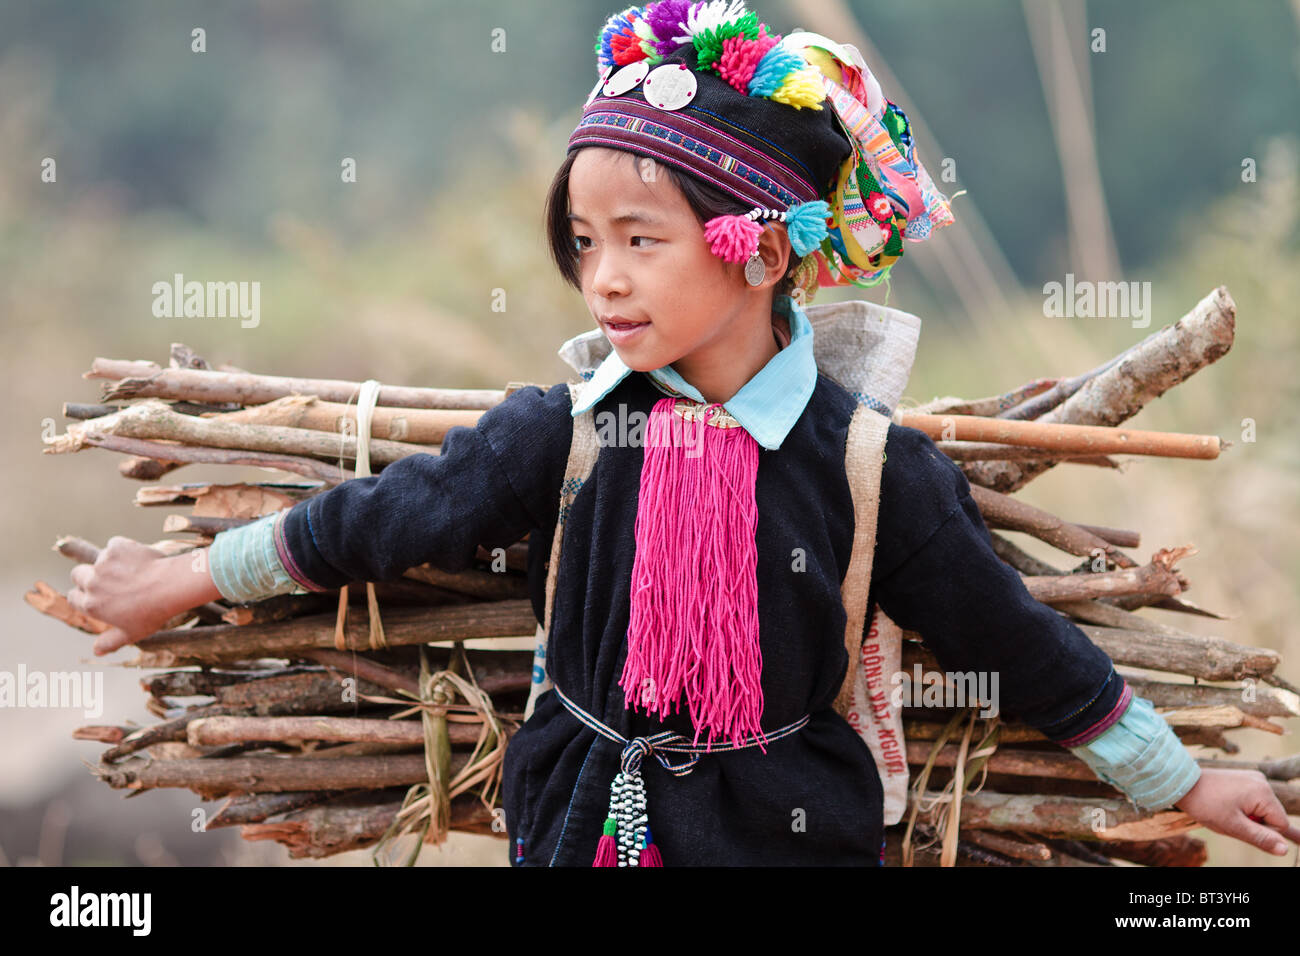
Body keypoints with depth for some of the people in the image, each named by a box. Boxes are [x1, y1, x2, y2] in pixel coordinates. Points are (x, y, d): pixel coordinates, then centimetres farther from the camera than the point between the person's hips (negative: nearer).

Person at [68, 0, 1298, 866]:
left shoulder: (869, 463, -10)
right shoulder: (564, 429, -5)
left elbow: (1015, 640, 0)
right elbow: (386, 517, 6)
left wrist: (1183, 783, 6)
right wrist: (180, 580, 13)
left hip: (784, 832, -2)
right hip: (581, 820, 2)